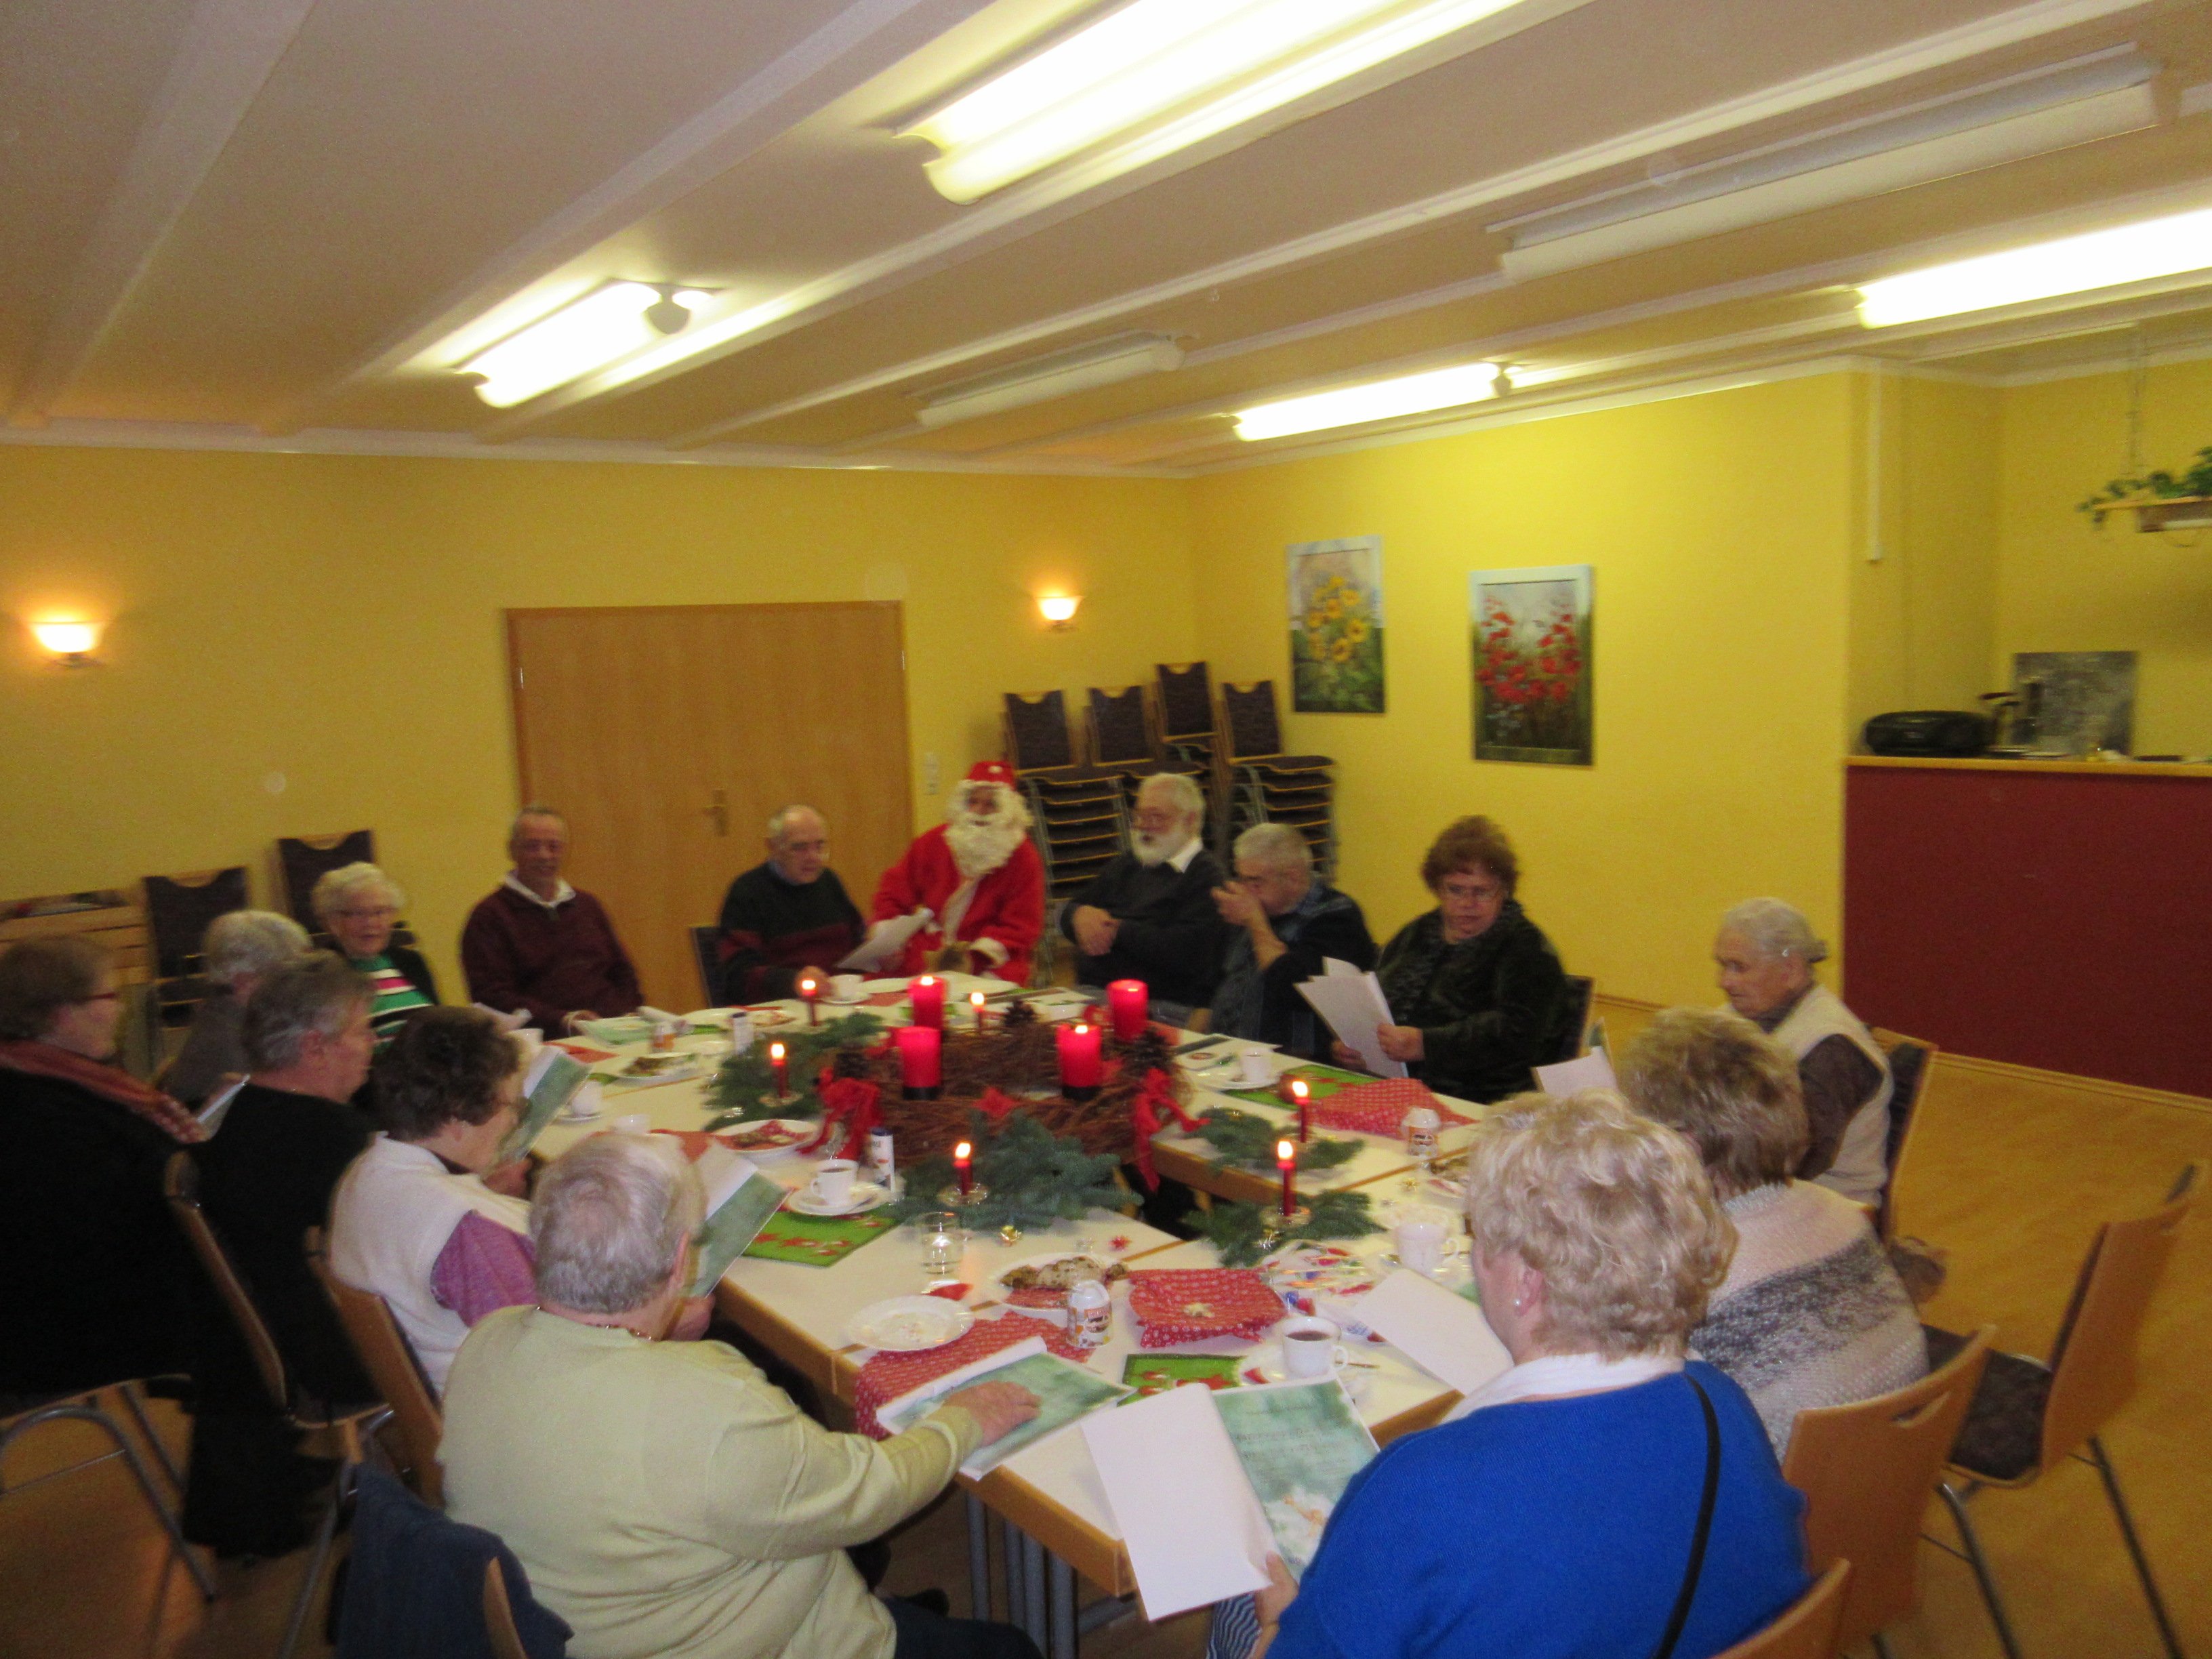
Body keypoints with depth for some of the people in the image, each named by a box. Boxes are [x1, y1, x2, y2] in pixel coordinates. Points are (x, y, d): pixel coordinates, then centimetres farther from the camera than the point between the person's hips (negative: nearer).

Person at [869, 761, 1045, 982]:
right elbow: (894, 892, 11)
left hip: (987, 964, -2)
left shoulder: (1023, 858, -1)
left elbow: (1019, 928, -4)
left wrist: (975, 958, -17)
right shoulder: (932, 842, 7)